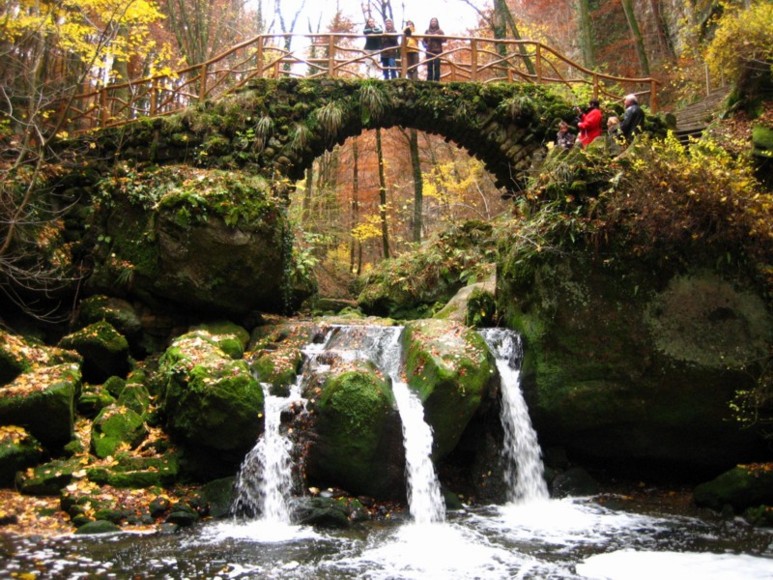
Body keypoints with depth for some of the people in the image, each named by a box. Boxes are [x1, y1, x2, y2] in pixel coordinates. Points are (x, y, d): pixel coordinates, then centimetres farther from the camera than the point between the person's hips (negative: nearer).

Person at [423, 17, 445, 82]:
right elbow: (424, 40, 15)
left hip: (437, 51, -2)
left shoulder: (440, 31, 9)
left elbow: (444, 39, 1)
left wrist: (438, 36, -14)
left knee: (437, 66, -10)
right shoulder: (427, 31, 15)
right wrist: (425, 45, -5)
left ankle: (436, 81, -10)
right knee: (429, 67, -3)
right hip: (429, 51, 2)